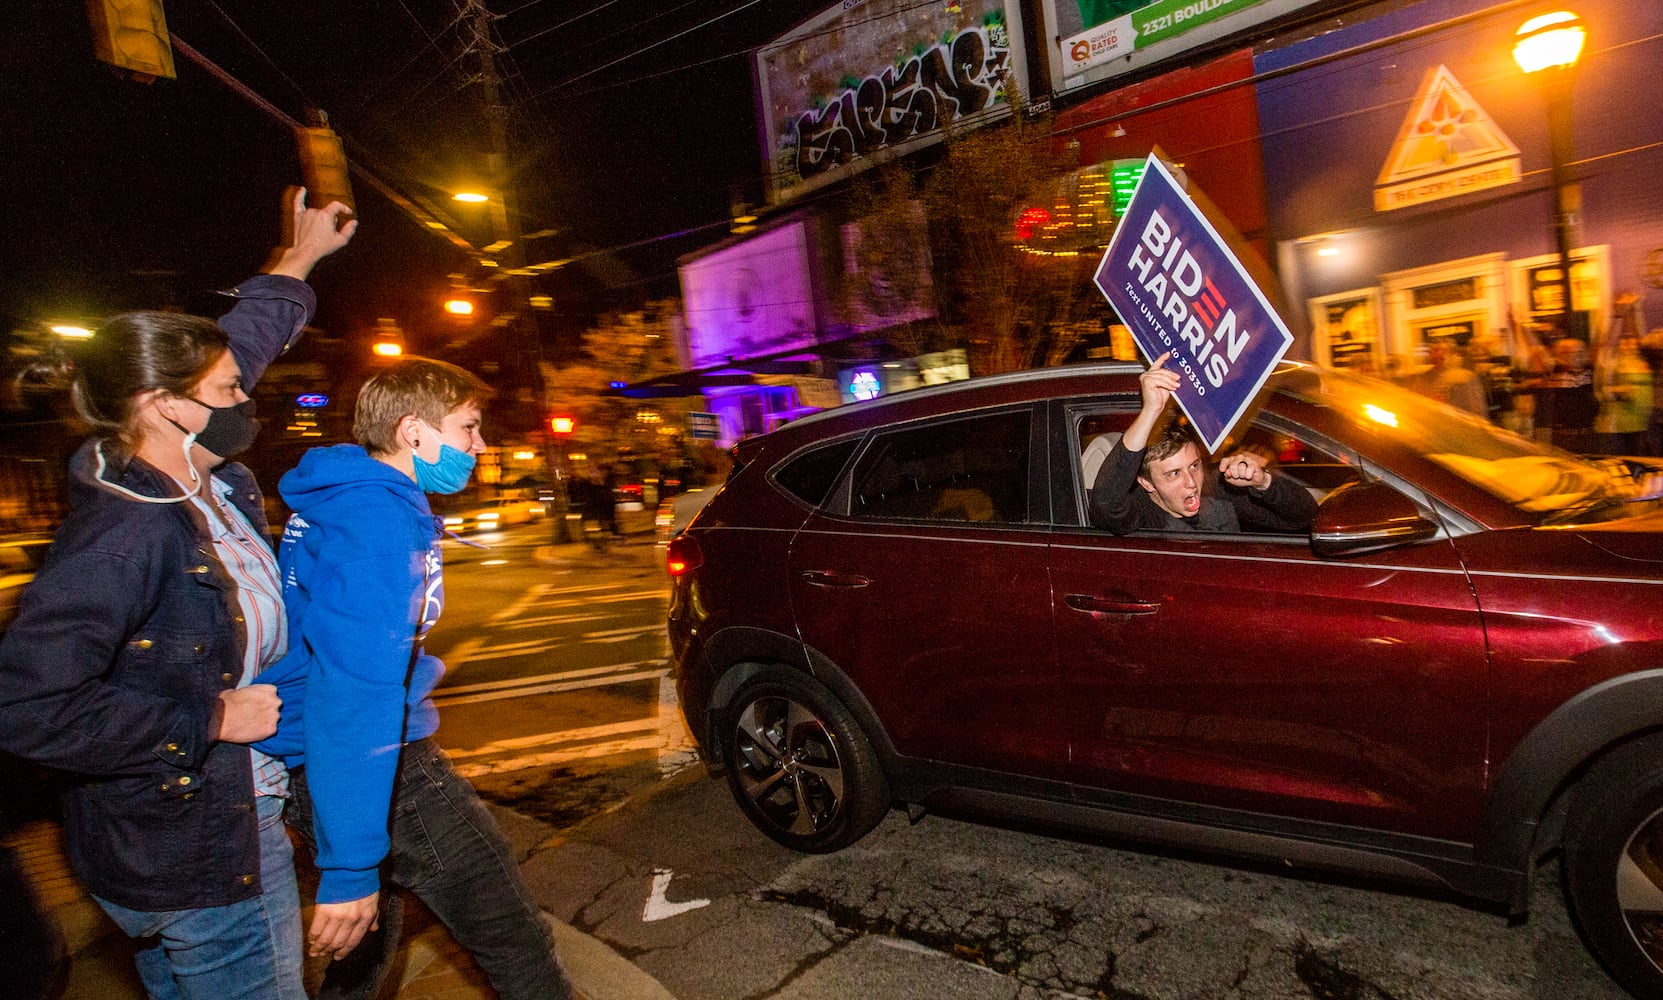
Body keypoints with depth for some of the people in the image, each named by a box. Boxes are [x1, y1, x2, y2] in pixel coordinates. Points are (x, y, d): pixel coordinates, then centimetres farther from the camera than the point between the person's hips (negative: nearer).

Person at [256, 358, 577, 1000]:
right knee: (514, 942, -2)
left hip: (309, 769, 10)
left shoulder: (336, 505, 12)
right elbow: (356, 698, -28)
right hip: (372, 764, -10)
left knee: (366, 937, 26)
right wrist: (349, 869, -27)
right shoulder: (379, 523, -21)